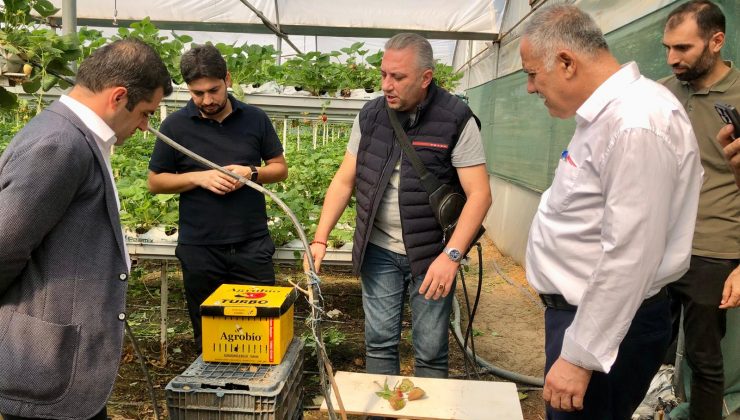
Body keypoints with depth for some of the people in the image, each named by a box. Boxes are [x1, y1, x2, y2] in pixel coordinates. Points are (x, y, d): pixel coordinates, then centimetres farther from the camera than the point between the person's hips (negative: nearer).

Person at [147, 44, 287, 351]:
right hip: (199, 249, 0)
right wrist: (198, 178, -13)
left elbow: (280, 168, 9)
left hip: (253, 246, 1)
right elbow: (155, 182, 3)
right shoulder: (175, 125, -1)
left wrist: (251, 173, -11)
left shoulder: (255, 119, 3)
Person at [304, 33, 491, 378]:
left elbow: (479, 194, -14)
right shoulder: (370, 116, 2)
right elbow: (344, 181, 6)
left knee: (431, 352, 6)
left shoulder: (456, 120, -11)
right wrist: (320, 239, -2)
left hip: (433, 255, -3)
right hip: (379, 251, 3)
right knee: (379, 343, 10)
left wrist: (451, 256, -24)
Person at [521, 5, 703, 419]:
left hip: (608, 326, -9)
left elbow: (628, 259, -27)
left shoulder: (637, 124, -24)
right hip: (579, 308, 10)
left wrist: (580, 356, -21)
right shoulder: (606, 112, 8)